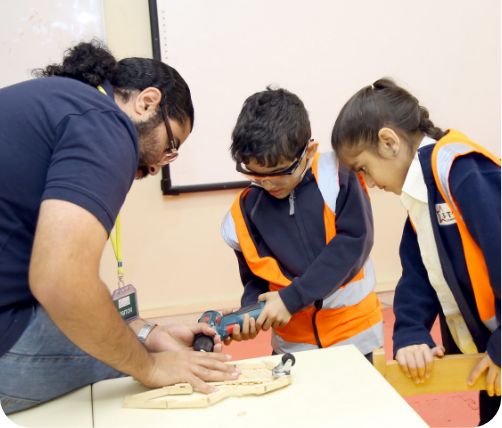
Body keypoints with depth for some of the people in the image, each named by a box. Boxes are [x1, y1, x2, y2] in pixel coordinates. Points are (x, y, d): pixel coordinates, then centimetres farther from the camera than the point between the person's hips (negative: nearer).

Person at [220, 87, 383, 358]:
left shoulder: (336, 175, -15)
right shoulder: (243, 213, -6)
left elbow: (354, 242, -19)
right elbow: (256, 281, 3)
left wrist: (293, 298, -21)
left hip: (354, 333, -2)